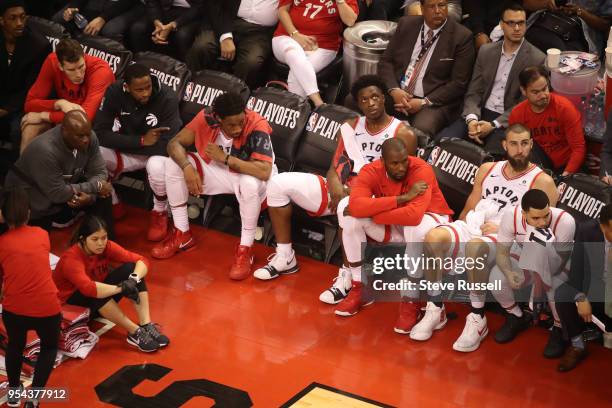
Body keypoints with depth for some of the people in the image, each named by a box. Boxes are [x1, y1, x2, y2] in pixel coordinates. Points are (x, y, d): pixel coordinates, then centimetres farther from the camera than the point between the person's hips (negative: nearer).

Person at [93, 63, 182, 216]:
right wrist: (141, 140, -26)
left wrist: (123, 144, -23)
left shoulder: (167, 99, -25)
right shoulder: (115, 92, -16)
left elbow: (165, 147, -31)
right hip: (122, 152, 3)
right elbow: (100, 134, -20)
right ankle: (113, 206, -2)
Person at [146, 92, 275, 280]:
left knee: (251, 184, -42)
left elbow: (264, 172, -39)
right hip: (215, 173, 4)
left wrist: (225, 158, -34)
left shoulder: (257, 125, -29)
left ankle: (245, 250, -22)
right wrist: (187, 167, -31)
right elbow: (175, 143, -11)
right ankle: (181, 234, -3)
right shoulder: (207, 118, -18)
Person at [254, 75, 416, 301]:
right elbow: (334, 167, 10)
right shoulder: (351, 127, 12)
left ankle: (346, 277, -29)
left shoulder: (403, 134, -5)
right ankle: (285, 257, -1)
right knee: (279, 183, -7)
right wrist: (336, 187, -14)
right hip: (341, 192, 6)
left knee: (348, 207, -44)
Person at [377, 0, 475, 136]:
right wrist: (394, 90, -9)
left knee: (421, 130, -36)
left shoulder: (461, 37, -2)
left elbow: (458, 83, -5)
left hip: (434, 101, -4)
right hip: (397, 94, 4)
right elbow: (386, 61, 10)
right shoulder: (406, 24, 10)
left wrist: (424, 102, -14)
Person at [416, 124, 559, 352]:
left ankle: (477, 320, -26)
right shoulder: (487, 169, 20)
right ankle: (435, 309, -16)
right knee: (434, 237, -27)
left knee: (475, 247, -39)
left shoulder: (542, 182, 4)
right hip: (473, 228, 5)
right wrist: (457, 231, 1)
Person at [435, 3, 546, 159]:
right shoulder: (486, 51, 10)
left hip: (508, 121, -4)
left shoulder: (537, 59, -5)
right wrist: (472, 119, -12)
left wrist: (493, 125, -17)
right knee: (442, 140, -19)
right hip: (481, 114, 4)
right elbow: (474, 92, 8)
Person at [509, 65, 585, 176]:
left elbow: (578, 148, -16)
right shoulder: (517, 115, -7)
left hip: (566, 167, -2)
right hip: (537, 167, 2)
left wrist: (566, 176, -28)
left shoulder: (565, 108, -16)